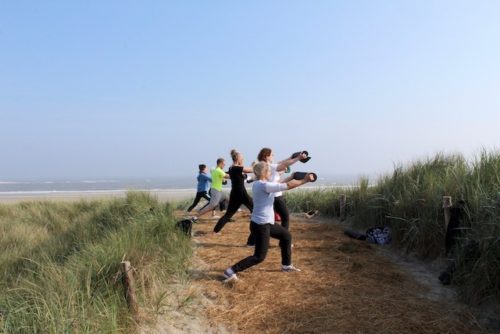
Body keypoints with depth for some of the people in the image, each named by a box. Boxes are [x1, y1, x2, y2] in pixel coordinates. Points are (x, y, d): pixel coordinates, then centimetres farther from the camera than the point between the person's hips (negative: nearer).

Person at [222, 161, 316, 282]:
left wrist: (292, 177, 13)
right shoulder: (264, 185, -20)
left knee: (286, 235, 22)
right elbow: (288, 186, -19)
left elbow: (280, 184, 19)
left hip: (266, 223, 10)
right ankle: (231, 271, -2)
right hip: (260, 225, -10)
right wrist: (304, 180, -10)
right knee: (259, 256, -3)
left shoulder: (258, 184, 9)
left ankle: (286, 265, 35)